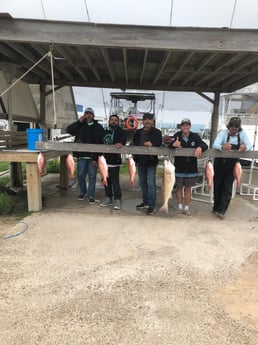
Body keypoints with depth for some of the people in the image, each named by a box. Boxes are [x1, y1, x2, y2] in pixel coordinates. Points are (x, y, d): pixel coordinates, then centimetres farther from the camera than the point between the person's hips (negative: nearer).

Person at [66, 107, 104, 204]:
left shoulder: (98, 127, 1)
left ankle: (91, 195, 15)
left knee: (92, 176, 3)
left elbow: (100, 143, -5)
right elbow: (69, 130, -1)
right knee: (81, 175, 10)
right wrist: (79, 121, -7)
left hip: (92, 157, -2)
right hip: (81, 156, 3)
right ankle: (82, 192, 32)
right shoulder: (80, 125, 11)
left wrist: (96, 158, -13)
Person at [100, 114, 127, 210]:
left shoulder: (121, 131, 0)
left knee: (115, 181, -8)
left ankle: (117, 200, 2)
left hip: (114, 160, -6)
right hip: (105, 159, 6)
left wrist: (120, 143, -45)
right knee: (106, 180, 12)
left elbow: (123, 139, -22)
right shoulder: (105, 132, 17)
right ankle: (108, 198, 23)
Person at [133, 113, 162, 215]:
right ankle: (145, 202, 29)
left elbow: (159, 142, -16)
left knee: (151, 184, -7)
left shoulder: (156, 132, -1)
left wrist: (152, 143, -37)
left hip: (151, 161, -5)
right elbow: (134, 143, 12)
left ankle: (151, 206, 1)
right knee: (142, 183, 14)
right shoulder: (138, 132, 14)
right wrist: (135, 157, -1)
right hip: (140, 161, 6)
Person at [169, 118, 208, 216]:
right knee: (179, 187, 10)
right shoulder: (177, 135, -8)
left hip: (191, 167, 1)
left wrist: (200, 147, -36)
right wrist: (173, 144, -47)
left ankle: (186, 207, 21)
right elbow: (169, 146, -23)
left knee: (188, 188, 10)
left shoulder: (195, 136, -4)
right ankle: (180, 206, 25)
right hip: (179, 167, -1)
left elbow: (205, 145, -11)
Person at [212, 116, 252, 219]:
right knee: (218, 186, 8)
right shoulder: (223, 132, -10)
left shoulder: (242, 134, -4)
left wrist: (245, 147, -41)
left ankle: (221, 210, -2)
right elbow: (215, 145, -24)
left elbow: (249, 145, -16)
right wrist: (222, 147, -48)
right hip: (220, 163, -1)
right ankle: (216, 207, 23)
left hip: (232, 164, 1)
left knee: (228, 187, -5)